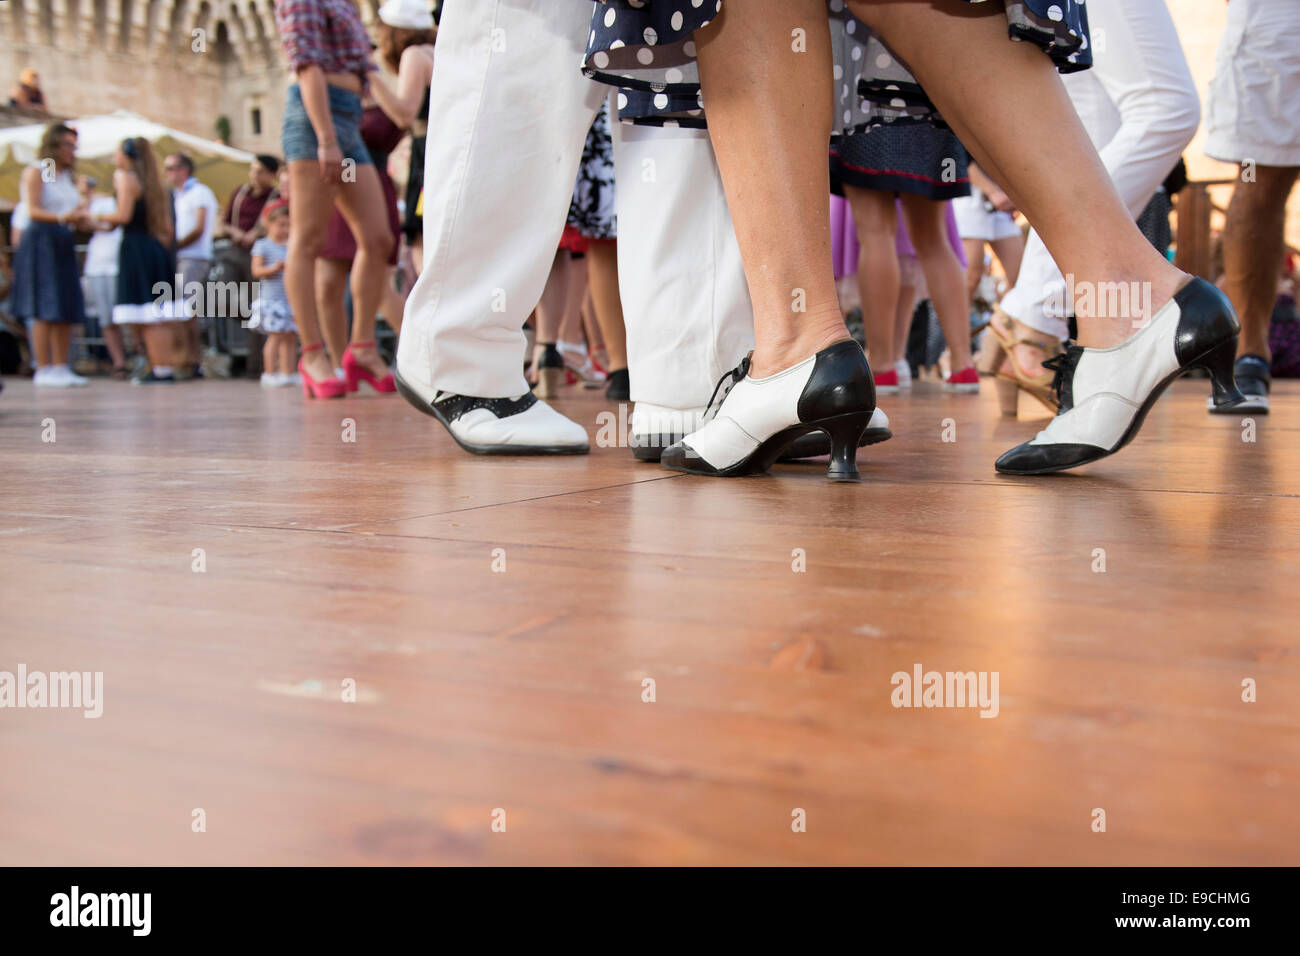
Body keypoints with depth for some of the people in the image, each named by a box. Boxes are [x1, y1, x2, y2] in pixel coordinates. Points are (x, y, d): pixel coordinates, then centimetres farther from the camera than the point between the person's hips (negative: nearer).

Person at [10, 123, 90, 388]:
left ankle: (60, 367, 7)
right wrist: (62, 218, -26)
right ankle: (43, 370, -8)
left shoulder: (66, 176, 21)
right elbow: (33, 211, -12)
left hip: (63, 244, 8)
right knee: (45, 310, -10)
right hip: (41, 240, -7)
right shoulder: (35, 171, -2)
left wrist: (80, 217, -2)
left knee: (67, 310, 3)